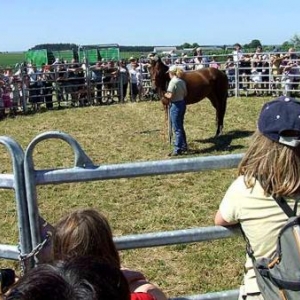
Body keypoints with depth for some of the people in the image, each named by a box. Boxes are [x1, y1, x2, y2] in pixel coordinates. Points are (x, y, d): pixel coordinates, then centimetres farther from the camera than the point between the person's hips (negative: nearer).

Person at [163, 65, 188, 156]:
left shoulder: (173, 82, -18)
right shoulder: (182, 81, 6)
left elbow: (170, 96, -23)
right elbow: (185, 93, 13)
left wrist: (165, 95, -4)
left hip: (175, 105, -9)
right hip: (182, 103, 9)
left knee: (177, 128, -2)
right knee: (180, 127, 20)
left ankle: (177, 150, 3)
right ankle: (184, 146, 30)